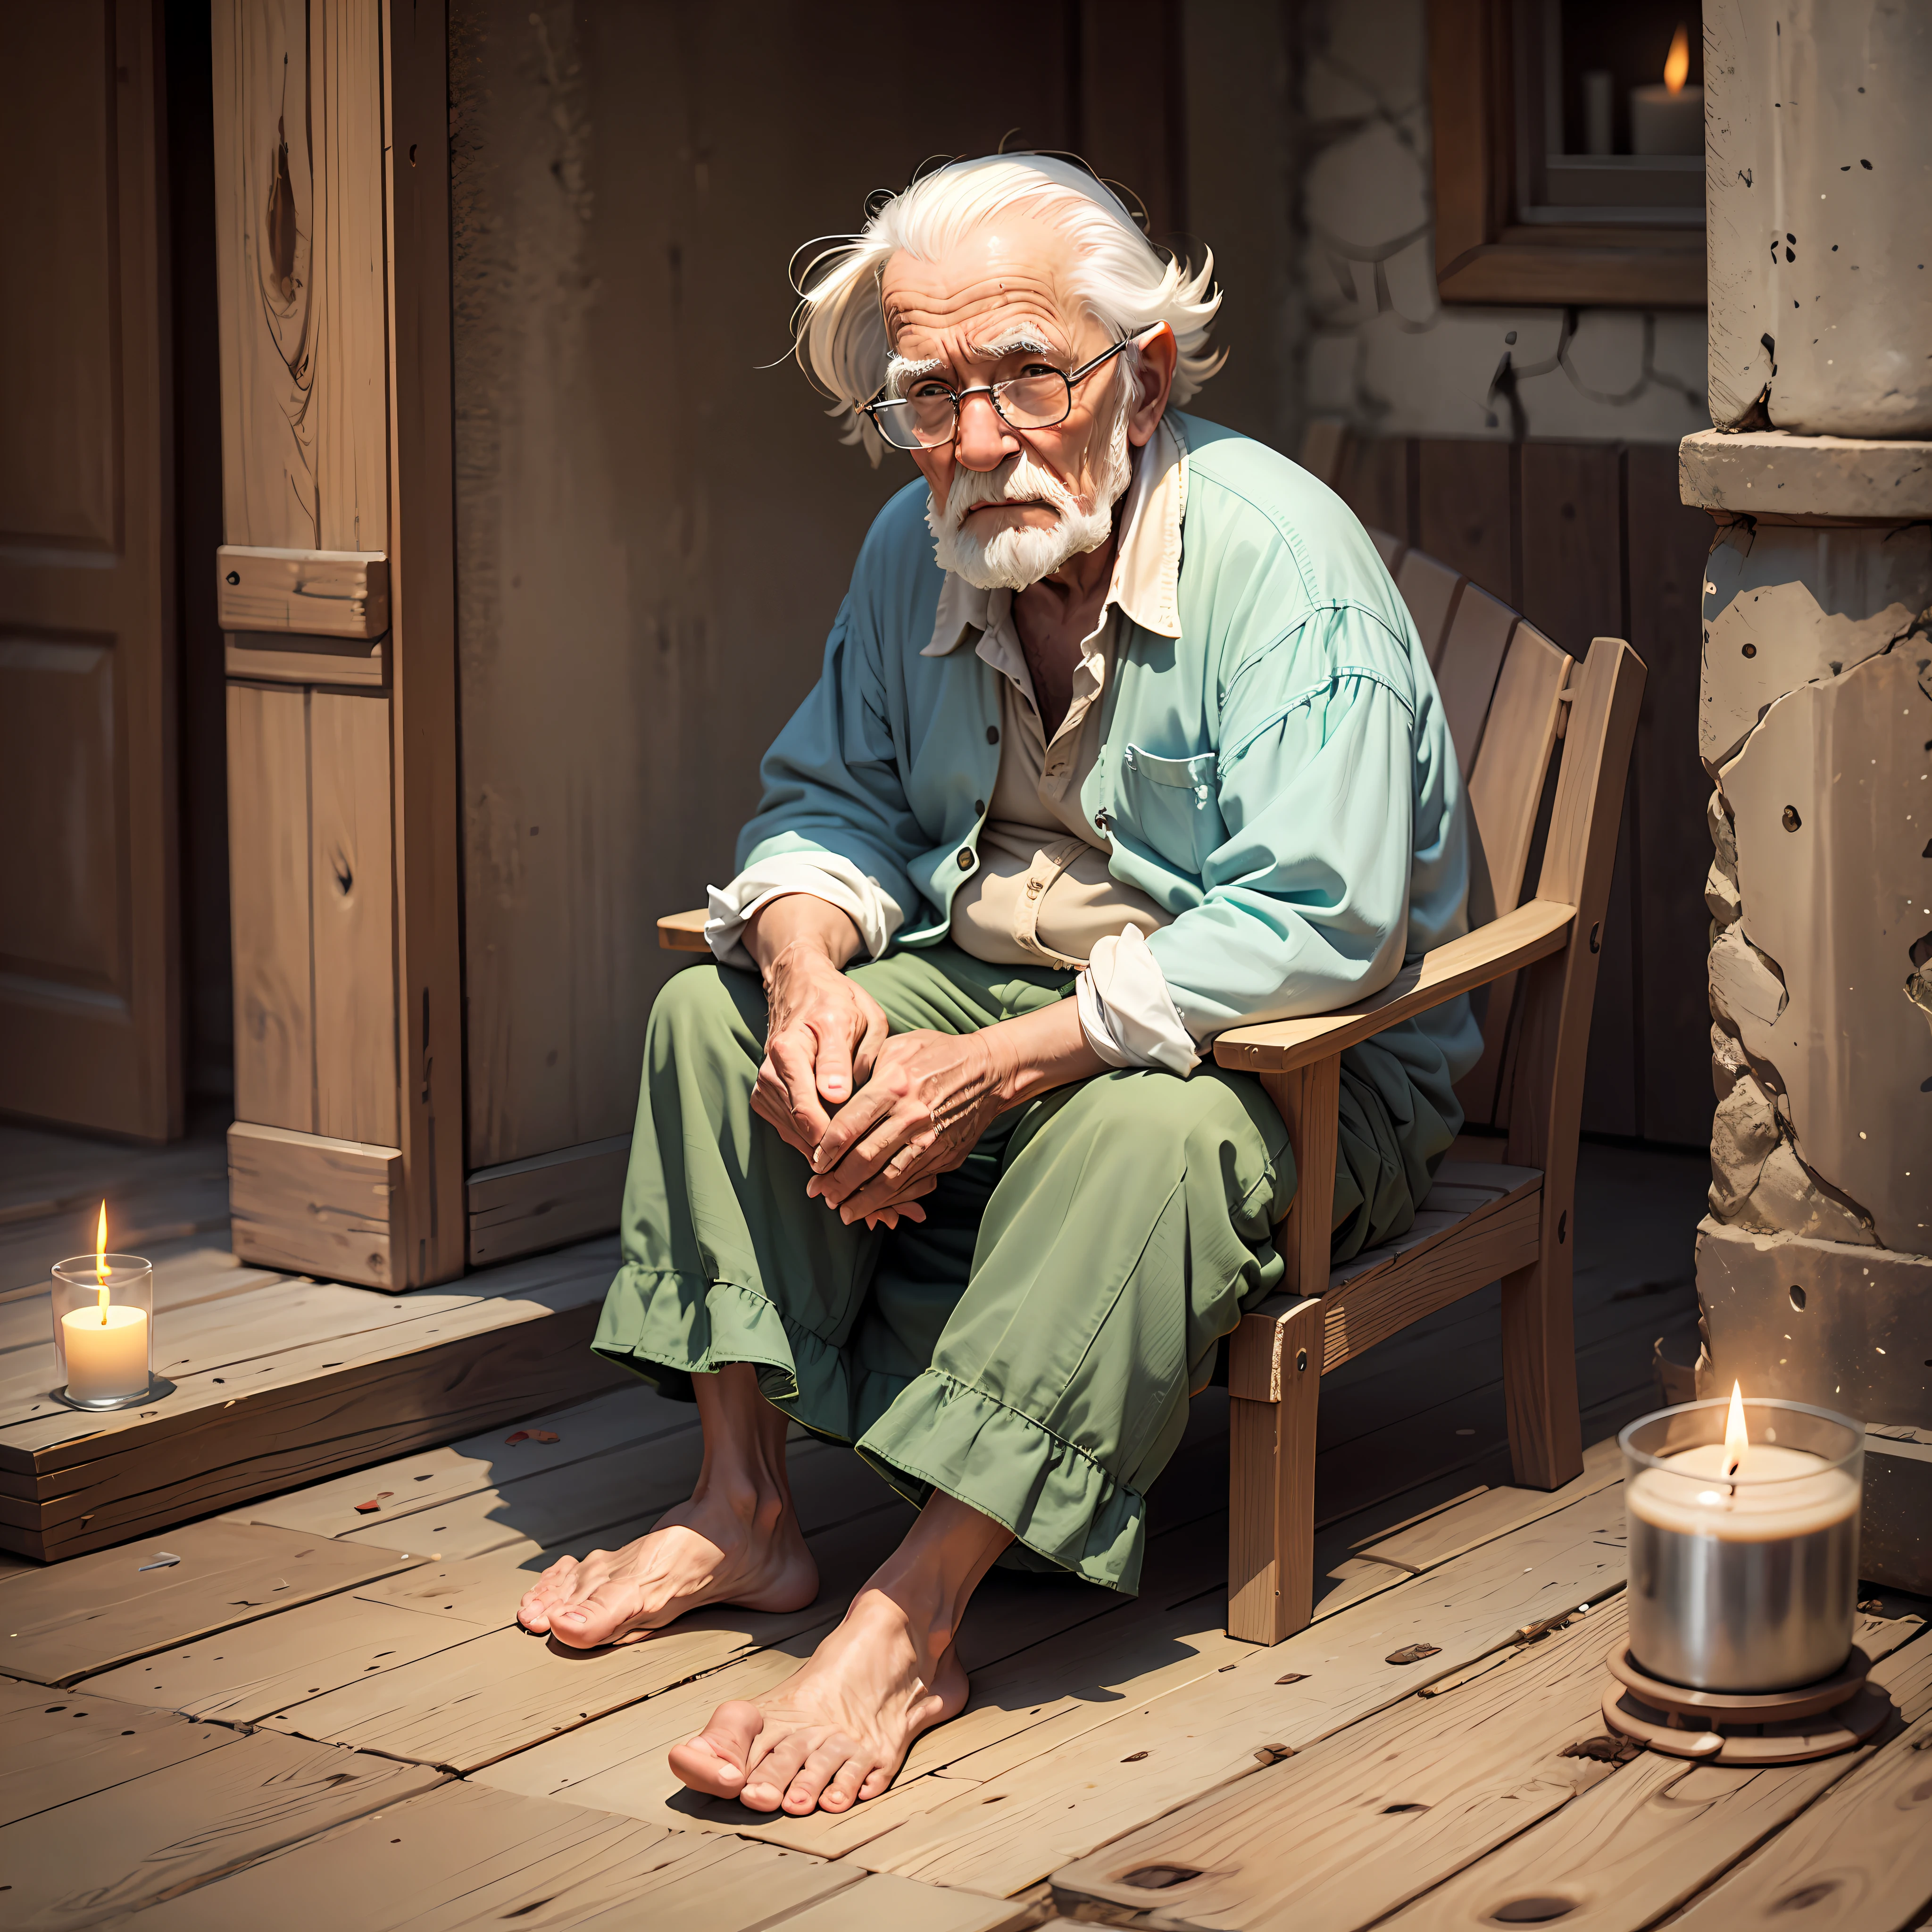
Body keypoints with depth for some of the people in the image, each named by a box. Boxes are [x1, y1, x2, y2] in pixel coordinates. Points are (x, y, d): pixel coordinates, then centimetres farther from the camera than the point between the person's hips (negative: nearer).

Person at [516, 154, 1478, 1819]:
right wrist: (808, 972, -15)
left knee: (1142, 1130, -38)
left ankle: (912, 1622, -37)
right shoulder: (919, 554, 0)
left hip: (1305, 1068, -7)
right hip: (992, 985, 7)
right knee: (714, 1015, -8)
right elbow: (834, 803, 10)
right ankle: (744, 1510, -7)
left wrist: (1003, 1066, -33)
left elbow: (1314, 928, -30)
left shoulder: (1281, 558, -23)